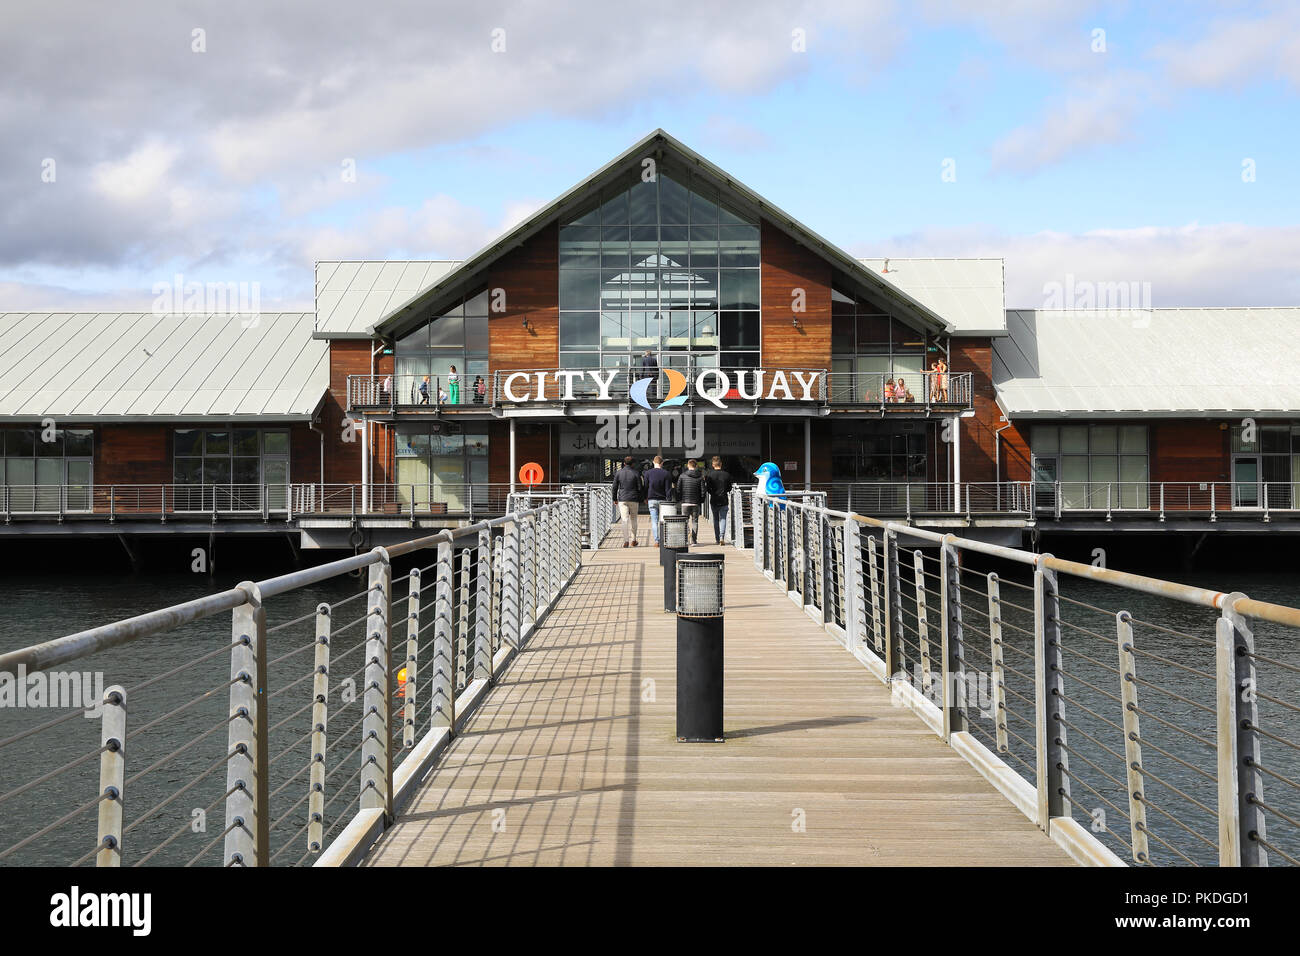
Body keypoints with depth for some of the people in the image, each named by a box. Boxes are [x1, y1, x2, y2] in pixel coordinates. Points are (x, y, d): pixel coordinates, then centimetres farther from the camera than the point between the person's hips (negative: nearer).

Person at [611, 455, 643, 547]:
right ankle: (633, 541, 17)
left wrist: (615, 498, 14)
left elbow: (615, 487, 4)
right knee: (633, 519, 12)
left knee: (625, 520, -3)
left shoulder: (618, 473, 2)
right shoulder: (636, 473, -1)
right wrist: (640, 500, 8)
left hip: (622, 499, 0)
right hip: (634, 500, 0)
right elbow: (640, 488, -1)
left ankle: (626, 541, -13)